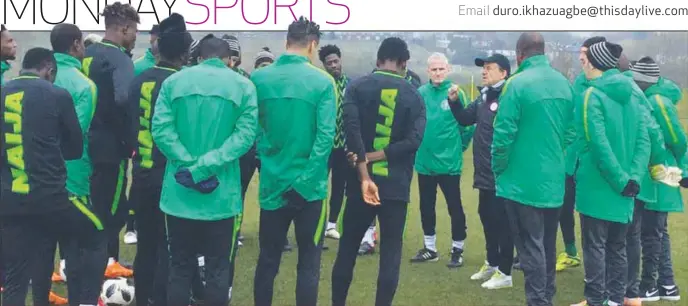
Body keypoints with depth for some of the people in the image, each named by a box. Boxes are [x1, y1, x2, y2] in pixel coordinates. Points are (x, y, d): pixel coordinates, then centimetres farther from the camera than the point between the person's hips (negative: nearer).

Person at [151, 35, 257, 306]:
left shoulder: (173, 81, 4)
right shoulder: (243, 86, 1)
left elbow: (160, 129, -7)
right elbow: (245, 134, -11)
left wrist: (190, 164, -11)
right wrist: (206, 166, -15)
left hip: (179, 191, 2)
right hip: (222, 192, -1)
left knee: (180, 266, 12)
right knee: (218, 268, 8)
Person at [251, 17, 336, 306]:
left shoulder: (259, 78, -1)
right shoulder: (322, 81, -8)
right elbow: (325, 135, -15)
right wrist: (307, 176, -13)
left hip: (273, 182, 3)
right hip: (309, 185, -2)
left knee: (268, 258, 14)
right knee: (308, 261, 8)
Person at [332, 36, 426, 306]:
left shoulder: (358, 87, -1)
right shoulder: (413, 95, 3)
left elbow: (351, 129, -15)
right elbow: (413, 140, -10)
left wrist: (364, 175, -18)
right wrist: (374, 157, -9)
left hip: (362, 183, 0)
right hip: (396, 186, 0)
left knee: (347, 248, 11)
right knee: (390, 252, 6)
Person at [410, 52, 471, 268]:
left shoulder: (456, 93, -9)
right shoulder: (420, 93, -1)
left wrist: (461, 146, 0)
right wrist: (417, 142, 2)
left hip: (448, 161, -4)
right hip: (424, 160, 4)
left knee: (454, 206, 3)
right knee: (426, 207, 14)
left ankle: (457, 250, 15)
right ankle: (430, 249, 28)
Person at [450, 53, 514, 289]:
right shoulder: (483, 97, 12)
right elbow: (465, 119, 21)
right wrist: (454, 101, 4)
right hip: (484, 172, 9)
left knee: (502, 221, -1)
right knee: (487, 217, 18)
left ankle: (504, 273, 8)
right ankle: (492, 264, 33)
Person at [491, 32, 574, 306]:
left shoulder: (517, 84, -15)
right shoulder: (564, 83, 5)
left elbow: (503, 133, -16)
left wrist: (498, 169, -2)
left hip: (523, 181, -7)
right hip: (554, 179, 7)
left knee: (530, 245, -1)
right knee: (547, 243, 18)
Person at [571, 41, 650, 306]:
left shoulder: (592, 95, -12)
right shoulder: (632, 93, 7)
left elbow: (599, 144, -19)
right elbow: (643, 140, 0)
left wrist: (621, 179, -13)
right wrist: (633, 177, -5)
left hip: (597, 184, -6)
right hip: (623, 185, 6)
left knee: (594, 245, 2)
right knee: (617, 245, 14)